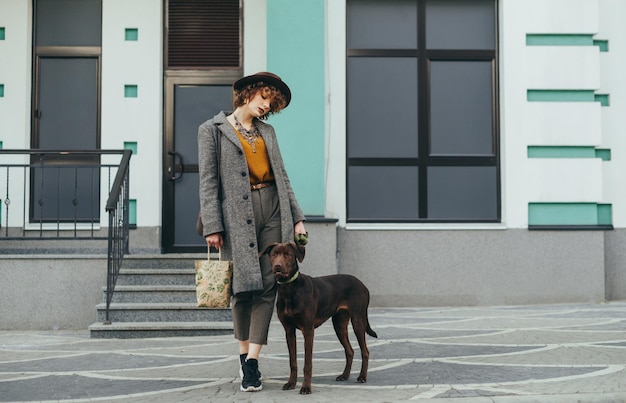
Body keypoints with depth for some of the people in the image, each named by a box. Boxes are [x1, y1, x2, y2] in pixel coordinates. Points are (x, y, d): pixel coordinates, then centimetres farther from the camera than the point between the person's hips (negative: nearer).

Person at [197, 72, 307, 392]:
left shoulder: (266, 131, 17)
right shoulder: (212, 129, 4)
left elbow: (281, 176, 17)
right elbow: (208, 180, -2)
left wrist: (297, 218, 9)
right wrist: (212, 226, -10)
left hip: (273, 210, 4)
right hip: (238, 213, -4)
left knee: (267, 285, -4)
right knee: (245, 286, -2)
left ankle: (252, 361, -2)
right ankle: (243, 354, 16)